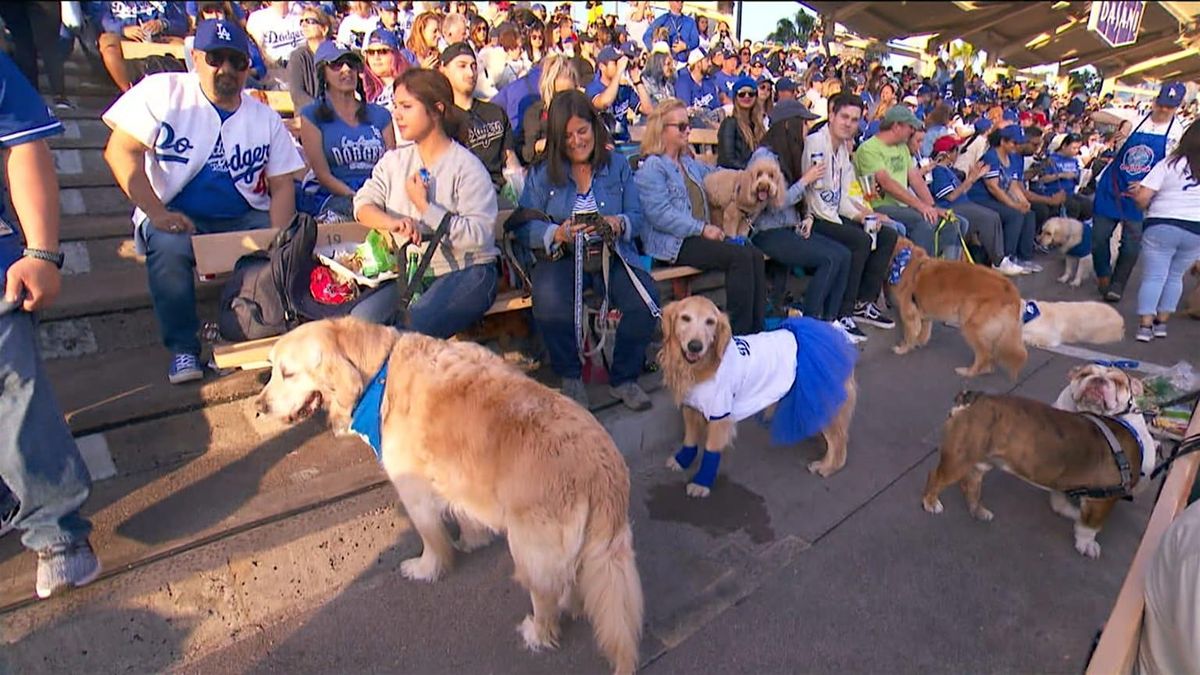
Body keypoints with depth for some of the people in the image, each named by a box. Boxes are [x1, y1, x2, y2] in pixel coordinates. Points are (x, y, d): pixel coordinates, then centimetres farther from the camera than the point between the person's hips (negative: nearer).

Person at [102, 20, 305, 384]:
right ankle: (183, 347, -15)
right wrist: (156, 213, -21)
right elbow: (121, 151, -8)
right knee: (169, 246, -34)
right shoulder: (163, 91, -1)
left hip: (246, 218, 2)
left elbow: (281, 185, 2)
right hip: (178, 217, -2)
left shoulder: (266, 118, 7)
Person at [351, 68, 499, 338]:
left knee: (410, 328, -29)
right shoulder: (394, 160, 13)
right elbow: (363, 205, 0)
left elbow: (479, 235, -19)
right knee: (360, 320, -17)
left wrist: (424, 206, -15)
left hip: (465, 272, -6)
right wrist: (394, 222, -22)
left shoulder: (467, 166, -7)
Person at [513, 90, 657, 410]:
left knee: (646, 298, -27)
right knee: (550, 304, -34)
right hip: (561, 257, -1)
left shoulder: (618, 165, 13)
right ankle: (570, 377, -4)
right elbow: (525, 228, -2)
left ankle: (624, 378, -2)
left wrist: (618, 224, -17)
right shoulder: (542, 172, 8)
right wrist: (559, 233, -22)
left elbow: (636, 216, 7)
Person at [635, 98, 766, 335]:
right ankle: (738, 331, -17)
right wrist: (703, 229, -18)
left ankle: (757, 327, -13)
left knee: (754, 254, -14)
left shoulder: (689, 162, 23)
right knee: (740, 257, -24)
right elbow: (660, 214, -17)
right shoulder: (651, 167, -5)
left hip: (700, 235, 8)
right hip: (672, 243, -8)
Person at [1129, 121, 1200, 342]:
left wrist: (1146, 208, 8)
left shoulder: (1169, 164, -8)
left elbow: (1142, 197, -12)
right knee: (1175, 277, 17)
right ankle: (1162, 322, 20)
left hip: (1161, 226, -3)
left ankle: (1145, 325, -4)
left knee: (1153, 277, 1)